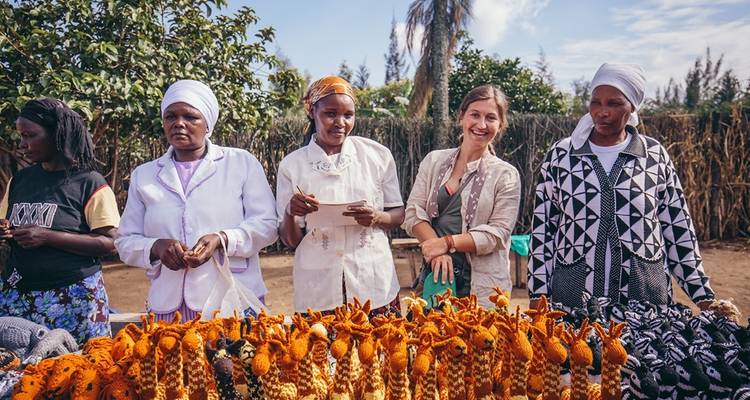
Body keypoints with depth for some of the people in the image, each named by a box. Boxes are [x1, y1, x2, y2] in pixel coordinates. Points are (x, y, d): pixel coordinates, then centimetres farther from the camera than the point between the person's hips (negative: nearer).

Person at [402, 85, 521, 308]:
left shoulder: (506, 175, -1)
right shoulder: (434, 161, 6)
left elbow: (498, 234, -8)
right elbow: (414, 212, 0)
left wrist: (447, 243, -16)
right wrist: (437, 251, -14)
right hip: (435, 275, 2)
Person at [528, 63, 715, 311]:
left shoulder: (655, 155, 3)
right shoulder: (560, 155, 1)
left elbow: (679, 229, 8)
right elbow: (542, 229, 2)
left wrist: (704, 296, 7)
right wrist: (538, 295, -1)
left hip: (646, 294, 1)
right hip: (574, 296, -1)